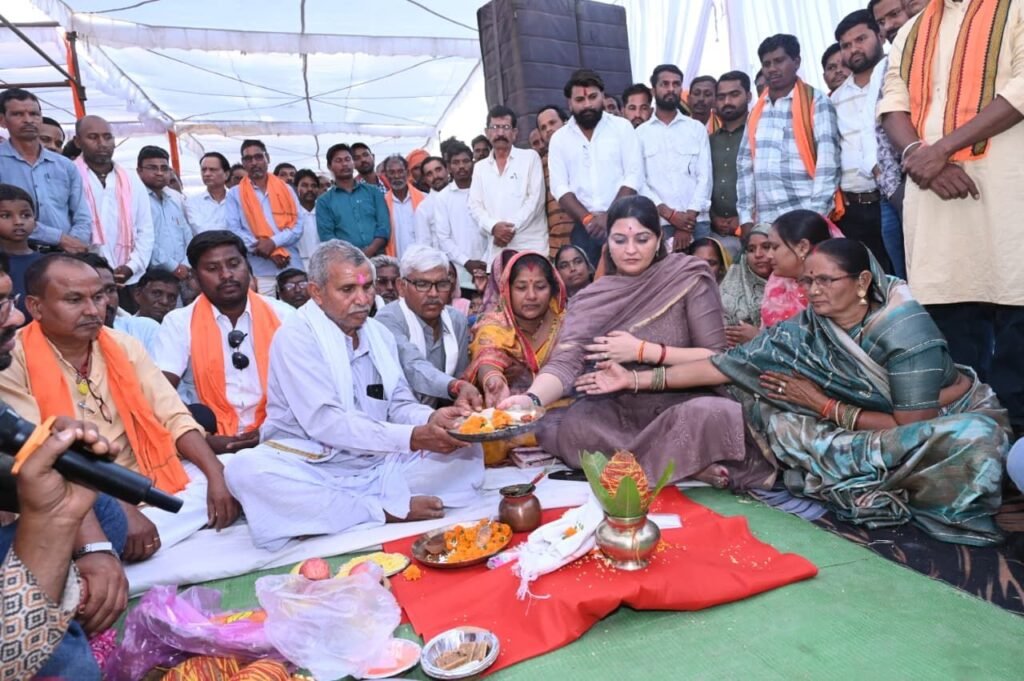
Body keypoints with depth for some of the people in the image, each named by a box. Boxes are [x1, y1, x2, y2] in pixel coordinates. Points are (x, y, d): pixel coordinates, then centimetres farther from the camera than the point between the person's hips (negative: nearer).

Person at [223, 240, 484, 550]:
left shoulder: (380, 334, 10)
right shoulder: (295, 337, -10)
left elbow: (400, 405, 8)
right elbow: (323, 422, -21)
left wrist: (431, 419, -17)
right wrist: (413, 437, -29)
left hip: (379, 466, 5)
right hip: (314, 468, -5)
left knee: (467, 452, -8)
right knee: (247, 469, -34)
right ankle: (388, 510, -25)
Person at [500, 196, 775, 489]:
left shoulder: (689, 278, -7)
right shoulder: (591, 298, -2)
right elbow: (565, 362, -15)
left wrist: (643, 351, -18)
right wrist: (531, 398, -36)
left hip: (684, 407, -4)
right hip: (622, 414, 4)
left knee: (715, 415, -36)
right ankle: (689, 465, -15)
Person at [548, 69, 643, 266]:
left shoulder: (622, 127, 5)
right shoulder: (559, 138, 9)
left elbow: (634, 177, -2)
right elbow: (559, 187, 1)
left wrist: (610, 216, -13)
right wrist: (587, 218, -12)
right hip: (583, 227, 1)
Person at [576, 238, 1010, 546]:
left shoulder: (904, 327, -26)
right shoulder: (806, 331, -14)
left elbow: (912, 426, -26)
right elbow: (725, 365, -17)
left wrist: (823, 405, -22)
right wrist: (635, 380, -20)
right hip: (880, 424, 4)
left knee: (974, 438, -37)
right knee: (774, 419, -15)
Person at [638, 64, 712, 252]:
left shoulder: (697, 129, 11)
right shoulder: (640, 133, 8)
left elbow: (704, 177, 3)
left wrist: (689, 217, -9)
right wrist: (670, 214, -10)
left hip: (695, 223, 1)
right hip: (657, 224, -1)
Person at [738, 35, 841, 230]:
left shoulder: (816, 102, 3)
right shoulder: (757, 111, 17)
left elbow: (828, 161, -6)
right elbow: (745, 164, 14)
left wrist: (814, 216, -15)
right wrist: (746, 216, 5)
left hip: (805, 218, -4)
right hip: (764, 221, 4)